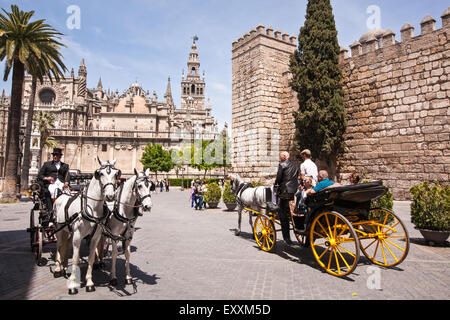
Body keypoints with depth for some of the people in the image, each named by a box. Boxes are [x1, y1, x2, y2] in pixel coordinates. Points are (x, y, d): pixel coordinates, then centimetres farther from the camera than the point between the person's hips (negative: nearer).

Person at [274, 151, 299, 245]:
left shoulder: (282, 165, -4)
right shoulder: (295, 165, 16)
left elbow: (279, 177, -5)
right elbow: (297, 178, 17)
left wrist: (275, 186, 11)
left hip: (285, 191, -7)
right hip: (295, 191, 7)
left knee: (283, 214, -3)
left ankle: (287, 237, -4)